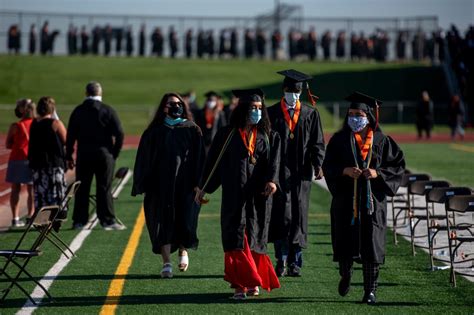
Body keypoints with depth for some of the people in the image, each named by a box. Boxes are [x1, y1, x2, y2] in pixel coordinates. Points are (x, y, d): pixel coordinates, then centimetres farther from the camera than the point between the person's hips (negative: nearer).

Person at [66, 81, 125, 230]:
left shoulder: (78, 111, 3)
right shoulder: (108, 111, -2)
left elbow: (70, 135, 3)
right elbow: (119, 134, -6)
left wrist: (69, 156, 9)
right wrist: (114, 153, 4)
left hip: (83, 155, 2)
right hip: (104, 155, -2)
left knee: (82, 189, 7)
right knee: (104, 189, 2)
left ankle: (79, 221, 9)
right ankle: (108, 221, 1)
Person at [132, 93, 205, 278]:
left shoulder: (192, 130, 7)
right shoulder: (154, 132, 7)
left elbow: (199, 158, 4)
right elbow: (144, 159, 6)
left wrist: (199, 183, -5)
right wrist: (144, 185, -2)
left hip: (185, 185, 0)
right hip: (161, 184, 0)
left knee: (185, 220, 1)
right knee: (164, 221, -3)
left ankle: (183, 250, 30)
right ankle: (166, 263, -1)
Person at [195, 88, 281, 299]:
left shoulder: (268, 136, 9)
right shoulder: (227, 134, 3)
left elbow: (273, 161, -2)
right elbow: (214, 161, 6)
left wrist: (272, 180, -21)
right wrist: (203, 188, 6)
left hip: (259, 194, 2)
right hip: (235, 193, -2)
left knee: (255, 236, 7)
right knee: (236, 236, -8)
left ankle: (253, 281, 20)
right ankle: (239, 285, -11)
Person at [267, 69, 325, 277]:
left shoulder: (310, 114, 9)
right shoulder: (272, 113, 5)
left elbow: (317, 142, 6)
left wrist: (317, 164, -9)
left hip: (301, 172, 2)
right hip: (280, 171, -2)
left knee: (299, 215, 2)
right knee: (282, 213, -9)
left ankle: (295, 263, 8)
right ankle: (281, 260, -1)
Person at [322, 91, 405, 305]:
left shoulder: (381, 141, 3)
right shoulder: (339, 139, 4)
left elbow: (397, 165, 3)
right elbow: (328, 166, 0)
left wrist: (377, 173, -13)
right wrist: (345, 171, -17)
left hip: (372, 199, -1)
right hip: (345, 198, 1)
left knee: (371, 245, -3)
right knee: (345, 243, 4)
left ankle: (370, 289, 5)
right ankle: (345, 275, 33)